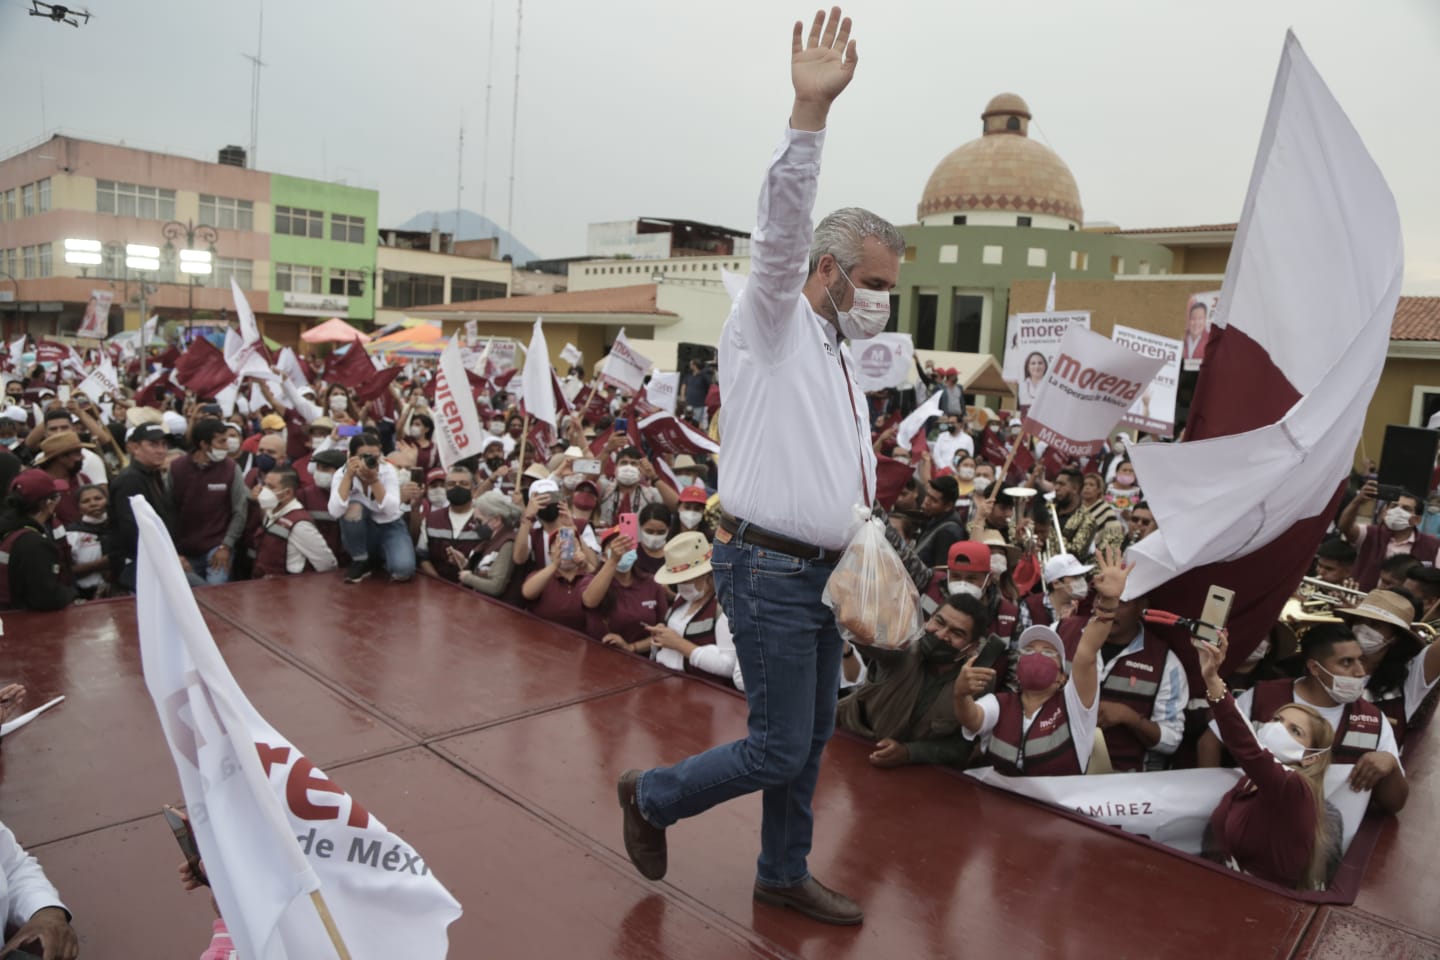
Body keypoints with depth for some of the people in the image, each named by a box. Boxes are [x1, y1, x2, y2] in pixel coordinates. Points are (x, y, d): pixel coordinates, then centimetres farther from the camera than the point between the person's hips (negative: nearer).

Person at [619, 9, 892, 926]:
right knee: (778, 748, 0)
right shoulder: (773, 325, -7)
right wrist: (810, 113, -36)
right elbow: (782, 228, -25)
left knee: (811, 742, 17)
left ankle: (784, 876, 35)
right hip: (770, 570, -9)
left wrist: (862, 557, 18)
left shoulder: (840, 358, 17)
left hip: (821, 573, 9)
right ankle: (652, 796, 24)